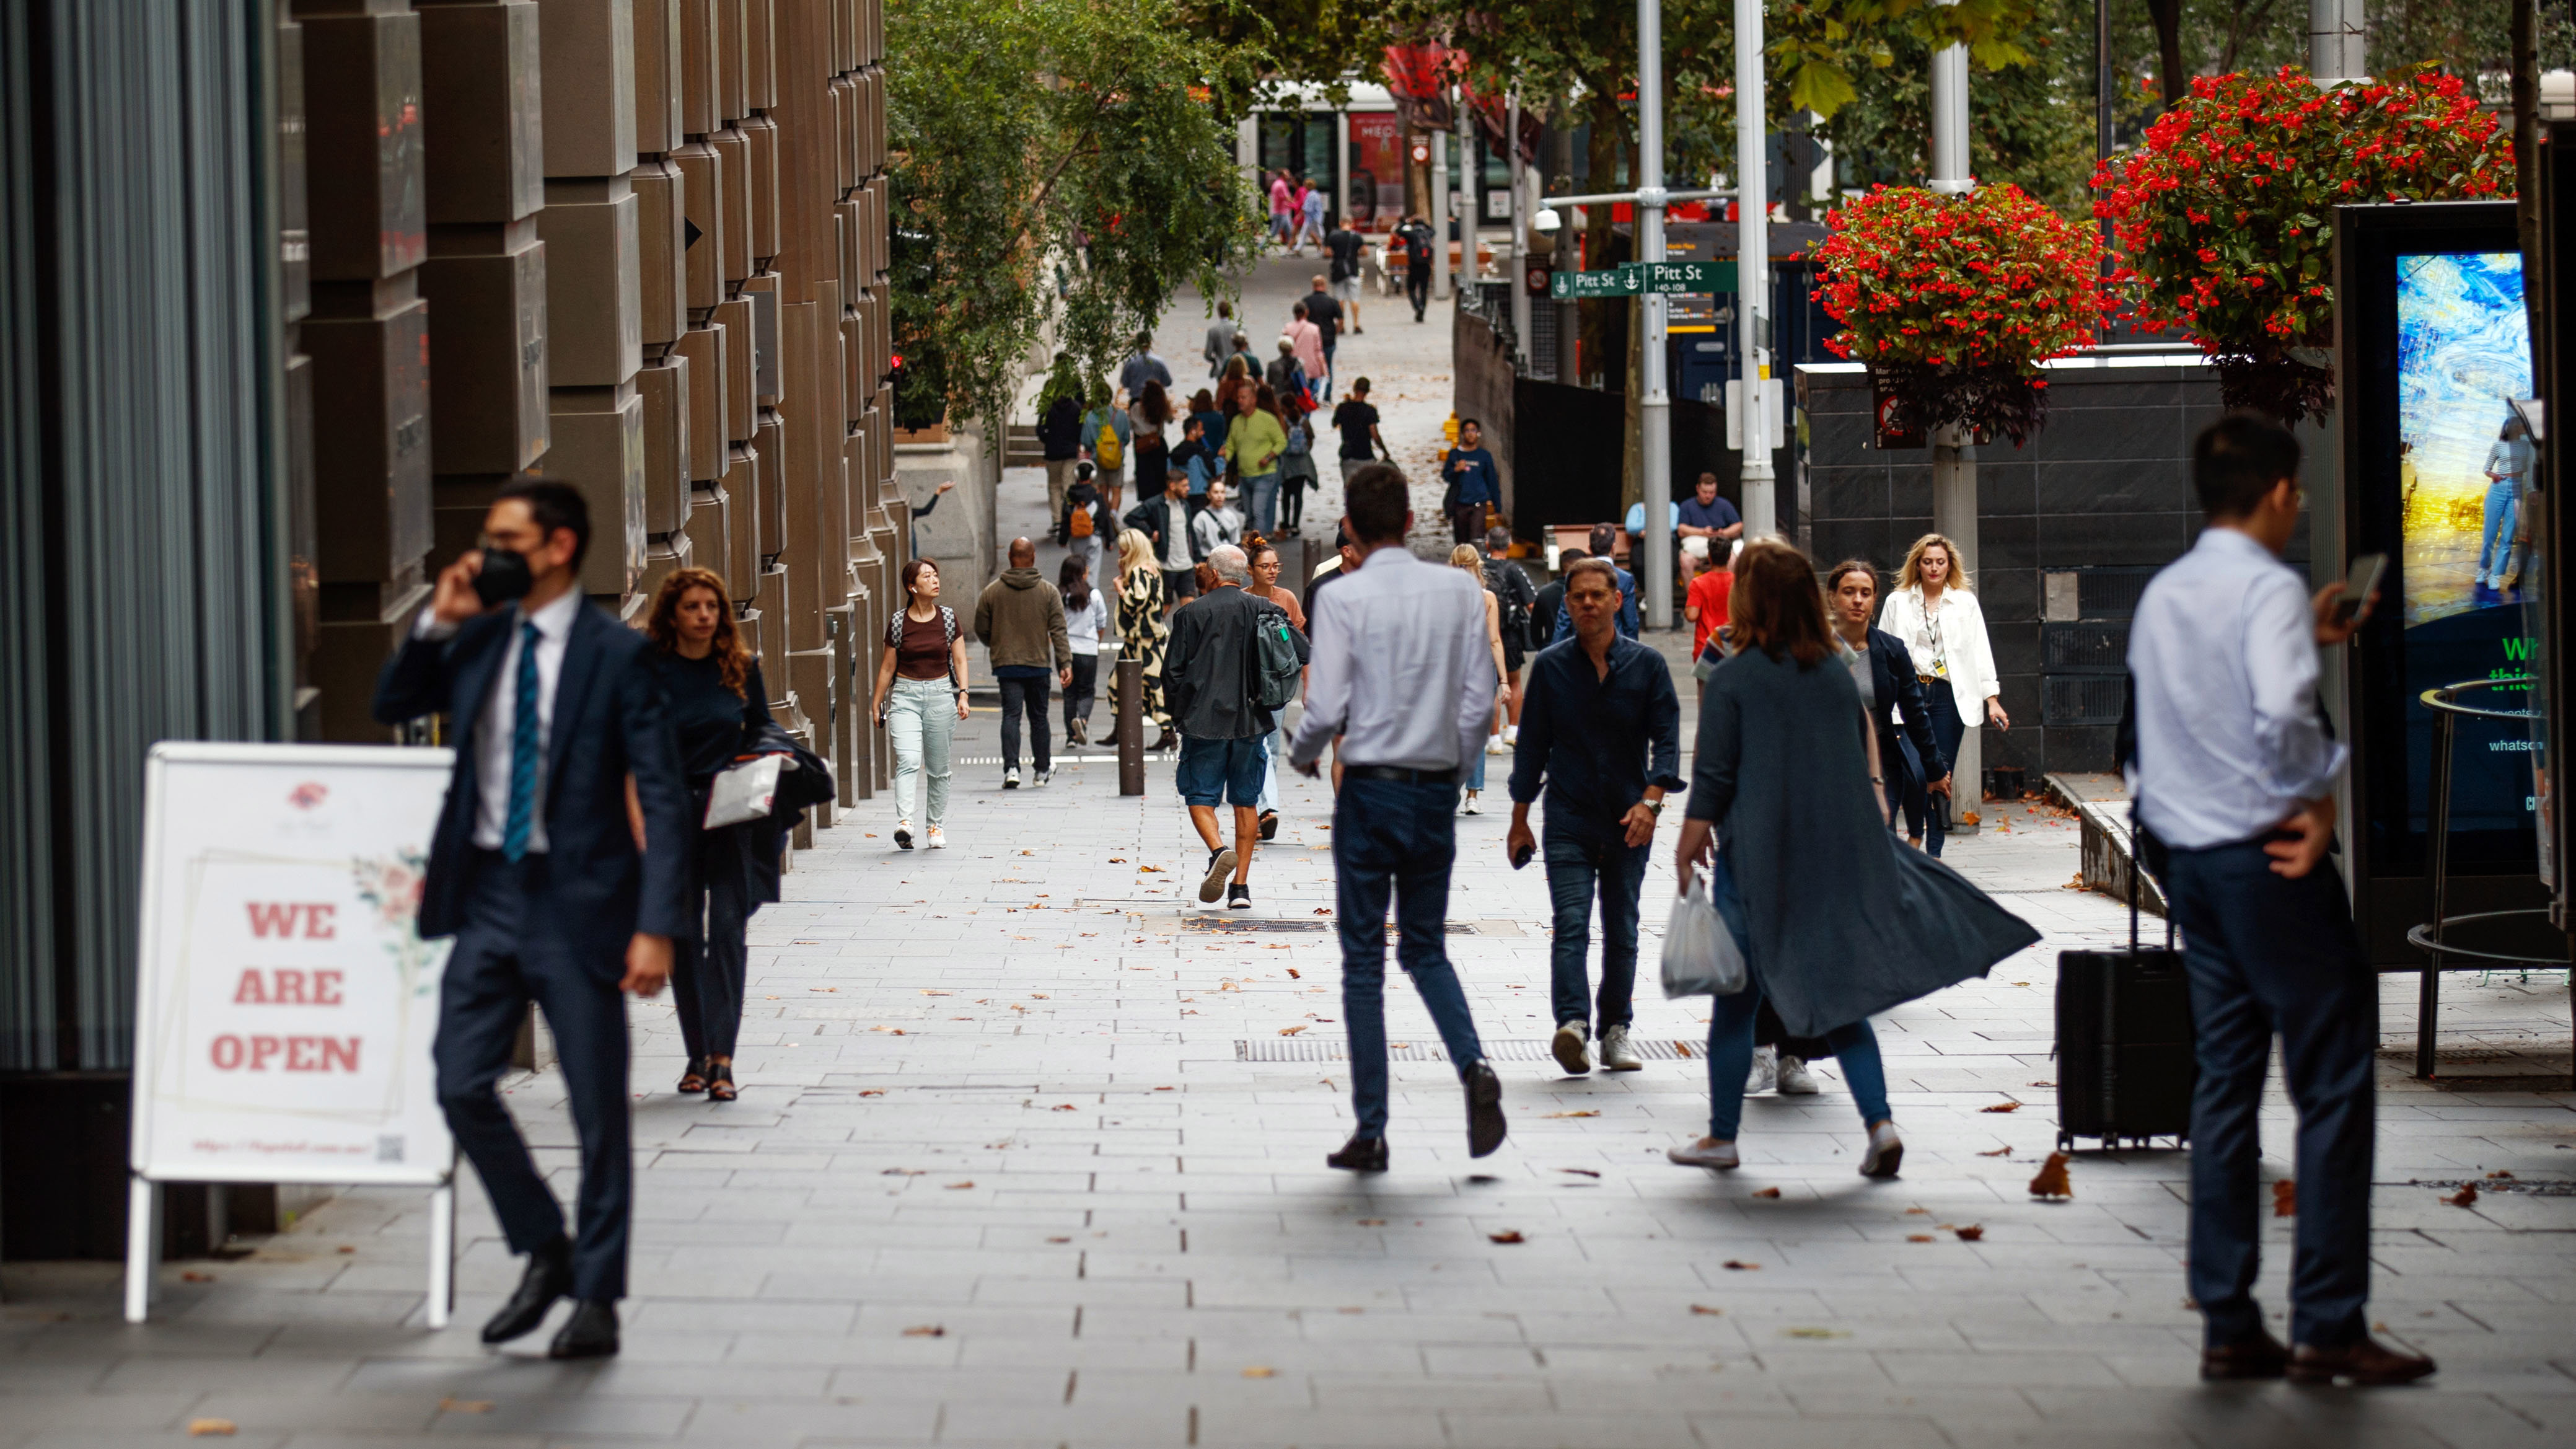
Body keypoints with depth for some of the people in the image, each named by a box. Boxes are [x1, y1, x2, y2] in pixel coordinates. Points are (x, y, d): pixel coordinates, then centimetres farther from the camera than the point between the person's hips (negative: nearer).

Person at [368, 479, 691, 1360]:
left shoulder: (616, 655, -9)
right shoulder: (480, 640, 7)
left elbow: (663, 797, -10)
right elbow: (390, 707, 16)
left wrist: (657, 927, -18)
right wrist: (436, 625, -2)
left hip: (576, 903, -5)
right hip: (489, 893, 5)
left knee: (598, 1110, 2)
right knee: (462, 1086, 2)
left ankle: (596, 1300, 13)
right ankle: (545, 1254, 21)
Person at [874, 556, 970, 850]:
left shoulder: (948, 617, 3)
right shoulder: (898, 622, 0)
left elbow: (959, 660, 6)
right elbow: (888, 666, 8)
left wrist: (963, 694, -7)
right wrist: (877, 705, 10)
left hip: (940, 694, 2)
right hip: (905, 696, -2)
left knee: (938, 768, 7)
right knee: (907, 760, -18)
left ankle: (935, 826, 19)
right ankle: (904, 823, -29)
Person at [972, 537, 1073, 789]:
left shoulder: (992, 591, 0)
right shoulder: (1049, 592, -1)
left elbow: (981, 630, 6)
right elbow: (1059, 631, -6)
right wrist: (1065, 664, -6)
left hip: (1006, 664, 0)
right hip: (1039, 664, 0)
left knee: (1011, 715, -3)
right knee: (1038, 716, 12)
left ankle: (1011, 768, -18)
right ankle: (1043, 769, 24)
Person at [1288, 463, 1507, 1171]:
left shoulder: (1341, 598, -10)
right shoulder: (1459, 592, 2)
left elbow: (1326, 708, -13)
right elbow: (1480, 700, 1)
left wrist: (1301, 755, 8)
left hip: (1370, 790, -3)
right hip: (1437, 792, 3)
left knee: (1364, 960, 4)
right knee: (1427, 948, 18)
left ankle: (1371, 1132, 5)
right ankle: (1473, 1067, -9)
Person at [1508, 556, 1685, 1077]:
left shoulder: (1647, 665, 3)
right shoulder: (1550, 666, 4)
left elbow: (1666, 737, -1)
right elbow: (1532, 743, 8)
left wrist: (1651, 801, -16)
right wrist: (1520, 820, 8)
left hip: (1628, 822, 1)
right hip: (1569, 819, -1)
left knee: (1622, 931, 8)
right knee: (1571, 923, -15)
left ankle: (1615, 1030, 18)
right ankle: (1572, 1024, -28)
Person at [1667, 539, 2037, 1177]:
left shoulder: (1732, 679, -9)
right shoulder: (1838, 675, 7)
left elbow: (1711, 781, -11)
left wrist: (1687, 854, -4)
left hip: (1758, 860, -5)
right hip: (1842, 858, 5)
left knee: (1736, 1002, 7)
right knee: (1842, 1001, 10)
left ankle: (1722, 1136, 13)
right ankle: (1880, 1122, -5)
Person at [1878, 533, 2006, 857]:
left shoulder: (1965, 602, 11)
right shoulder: (1897, 603, 8)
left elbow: (1980, 652, 10)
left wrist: (1992, 699, 3)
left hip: (1950, 695, 1)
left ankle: (1934, 852, 6)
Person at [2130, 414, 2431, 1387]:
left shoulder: (2163, 595, 11)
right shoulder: (2270, 589, -14)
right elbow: (2280, 717, -28)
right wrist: (2320, 794, -13)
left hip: (2186, 858, 8)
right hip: (2268, 855, -8)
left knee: (2225, 1081, 10)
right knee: (2332, 1085, -1)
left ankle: (2228, 1326, 9)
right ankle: (2328, 1326, -3)